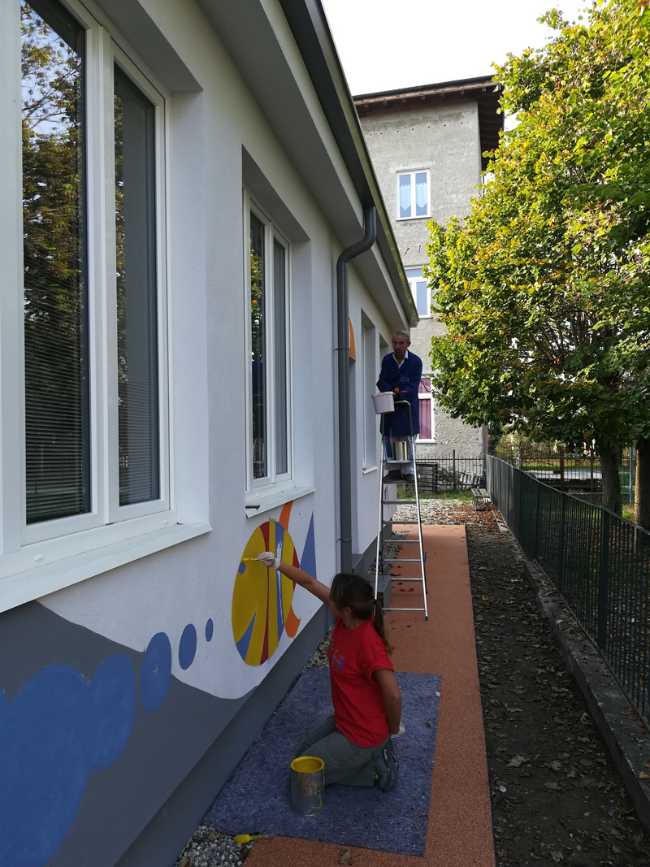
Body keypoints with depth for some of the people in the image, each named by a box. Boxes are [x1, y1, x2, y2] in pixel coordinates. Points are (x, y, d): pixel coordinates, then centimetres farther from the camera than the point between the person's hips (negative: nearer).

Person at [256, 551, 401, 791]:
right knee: (302, 755, 24)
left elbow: (393, 694, -31)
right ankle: (371, 753, 20)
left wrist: (393, 728, -14)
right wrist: (277, 564, -7)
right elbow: (310, 583, -3)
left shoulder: (369, 644, -34)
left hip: (363, 734, -8)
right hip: (343, 720, 8)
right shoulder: (346, 619, -11)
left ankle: (376, 768, 7)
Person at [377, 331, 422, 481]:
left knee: (407, 438, 0)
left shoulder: (416, 361, -6)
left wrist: (400, 393, -30)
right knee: (389, 438, 2)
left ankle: (407, 471, 7)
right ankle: (394, 469, 11)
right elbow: (381, 381, 0)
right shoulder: (386, 360, 3)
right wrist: (391, 391, -20)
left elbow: (414, 385, -12)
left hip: (407, 403, -3)